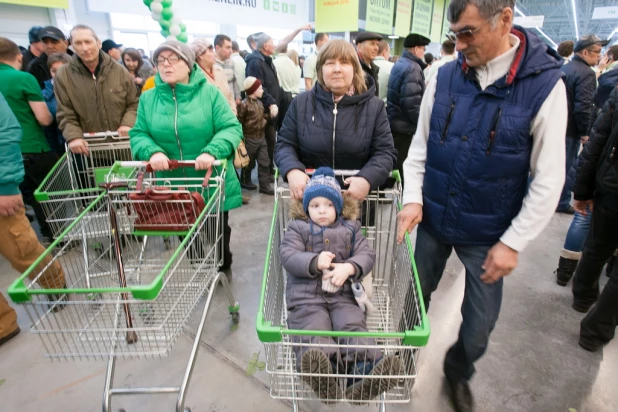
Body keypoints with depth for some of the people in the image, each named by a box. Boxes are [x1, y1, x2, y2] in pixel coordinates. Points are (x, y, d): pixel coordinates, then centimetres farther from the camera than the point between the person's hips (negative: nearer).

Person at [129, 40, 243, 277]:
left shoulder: (209, 93, -6)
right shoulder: (148, 98, 3)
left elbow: (231, 128, -13)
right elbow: (138, 134, 2)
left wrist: (212, 152, -30)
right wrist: (153, 151, -21)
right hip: (173, 187, 3)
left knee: (217, 233, 16)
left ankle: (222, 271, 42)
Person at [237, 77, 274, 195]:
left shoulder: (259, 103, 10)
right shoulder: (244, 104, -16)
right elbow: (238, 122, -15)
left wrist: (268, 116, 4)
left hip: (261, 137, 7)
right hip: (249, 138, -7)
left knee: (264, 162, 4)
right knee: (249, 163, 9)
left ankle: (265, 185, 10)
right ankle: (245, 181, 32)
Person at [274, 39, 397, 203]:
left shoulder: (374, 106, 1)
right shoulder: (301, 103, 3)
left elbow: (385, 152, -2)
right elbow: (284, 144, 2)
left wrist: (367, 178, -23)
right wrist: (292, 170, -20)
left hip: (357, 197, 0)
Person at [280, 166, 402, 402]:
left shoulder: (350, 228, 16)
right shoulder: (297, 228, 11)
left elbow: (367, 254, 5)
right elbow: (287, 256, -3)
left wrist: (349, 268, -18)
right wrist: (315, 262, -20)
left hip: (342, 295, 2)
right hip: (306, 296, -1)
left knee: (353, 327, -23)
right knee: (314, 332, -26)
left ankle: (365, 374, -40)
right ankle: (324, 378, -47)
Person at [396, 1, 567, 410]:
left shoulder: (545, 84, -12)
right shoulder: (444, 77, -4)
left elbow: (549, 179, -10)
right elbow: (420, 145, 4)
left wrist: (514, 242, -11)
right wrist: (413, 198, -8)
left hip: (488, 234, -2)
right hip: (432, 221, 2)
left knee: (480, 323, 12)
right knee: (415, 299, 18)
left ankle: (459, 372, 45)